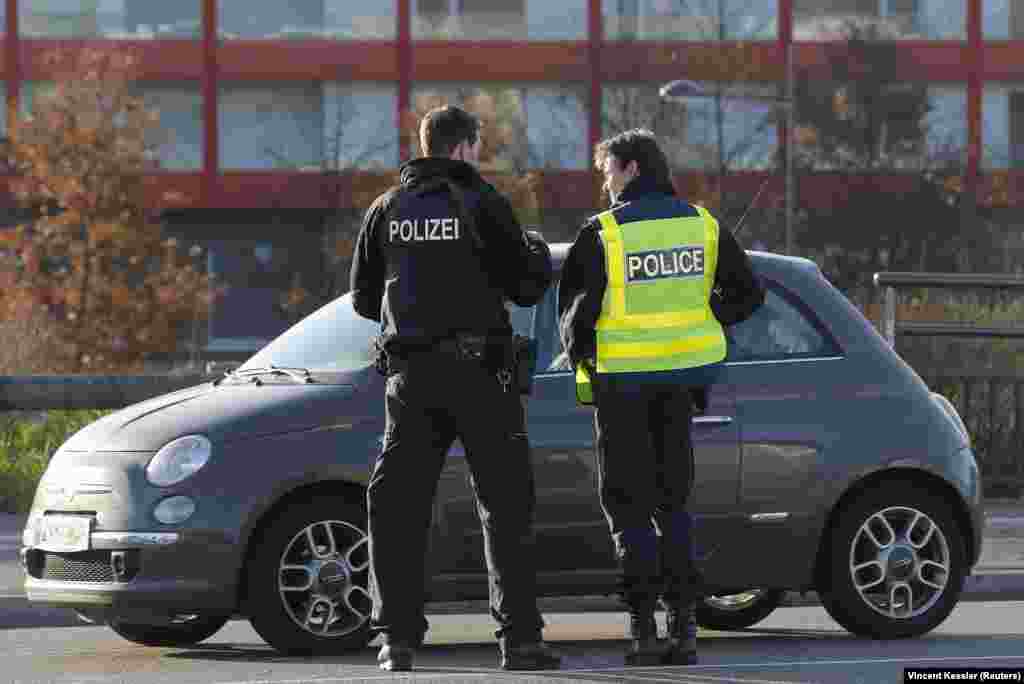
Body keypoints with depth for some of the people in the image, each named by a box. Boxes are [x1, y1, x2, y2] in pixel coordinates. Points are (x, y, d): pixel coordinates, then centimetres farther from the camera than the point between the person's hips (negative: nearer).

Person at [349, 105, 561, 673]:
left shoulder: (387, 209, 7)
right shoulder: (482, 204, -5)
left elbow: (364, 299, 13)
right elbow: (526, 286, -4)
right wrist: (538, 253, 18)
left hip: (410, 373, 3)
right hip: (477, 369, -3)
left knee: (398, 506, 6)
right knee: (505, 505, 3)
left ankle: (397, 637, -2)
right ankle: (519, 637, -2)